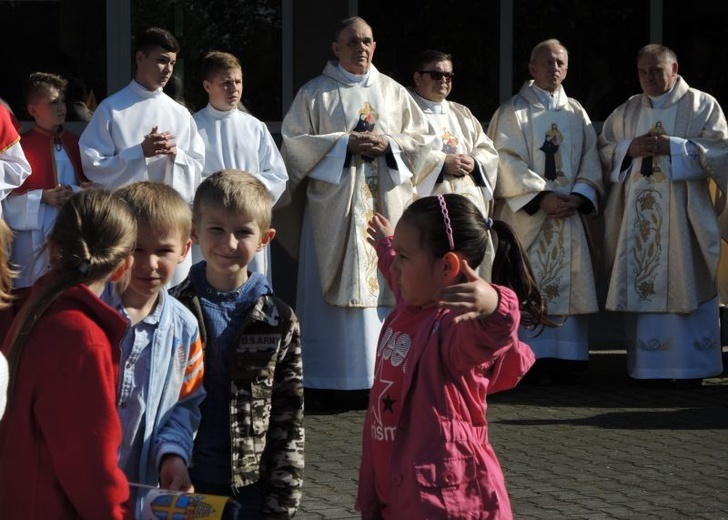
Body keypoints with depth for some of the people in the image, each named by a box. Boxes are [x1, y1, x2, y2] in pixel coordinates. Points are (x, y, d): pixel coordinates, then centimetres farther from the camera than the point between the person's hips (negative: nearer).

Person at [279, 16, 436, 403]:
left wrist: (388, 144, -6)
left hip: (387, 206, 3)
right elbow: (294, 142, -2)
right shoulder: (315, 93, 6)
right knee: (338, 289, -6)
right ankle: (336, 378, -5)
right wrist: (345, 144, -12)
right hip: (336, 207, -3)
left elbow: (423, 138, 13)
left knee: (386, 282, -2)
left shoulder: (394, 92, 14)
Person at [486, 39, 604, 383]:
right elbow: (508, 163, -7)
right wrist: (541, 198, -16)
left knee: (569, 286, 1)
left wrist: (578, 197, -9)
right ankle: (534, 359, -8)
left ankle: (566, 359, 4)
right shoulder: (512, 112, 2)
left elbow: (590, 162, 9)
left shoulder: (576, 113, 15)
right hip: (526, 214, -4)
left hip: (570, 216, 4)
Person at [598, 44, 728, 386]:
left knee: (684, 286, -6)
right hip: (637, 213, 4)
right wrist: (630, 148, -7)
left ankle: (691, 366, -2)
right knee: (640, 283, 1)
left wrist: (671, 146, -15)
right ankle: (645, 365, 6)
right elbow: (603, 149, 13)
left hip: (682, 212, -3)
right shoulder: (626, 111, 15)